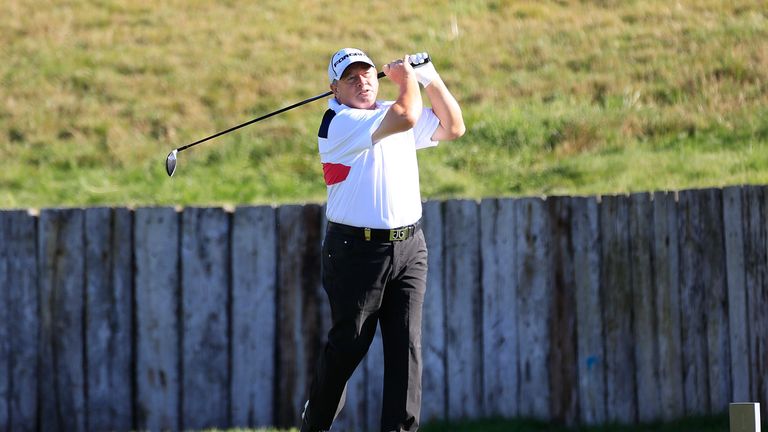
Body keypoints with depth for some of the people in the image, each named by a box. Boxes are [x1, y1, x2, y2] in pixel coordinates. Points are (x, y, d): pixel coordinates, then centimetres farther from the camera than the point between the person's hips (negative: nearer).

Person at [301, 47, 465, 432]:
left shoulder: (392, 112, 15)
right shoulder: (339, 123, -10)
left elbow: (453, 127, 17)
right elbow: (405, 118, -22)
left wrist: (431, 79, 8)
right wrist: (408, 78, -3)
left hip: (409, 247, 6)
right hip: (357, 251, -6)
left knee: (406, 346, -2)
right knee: (347, 346, 0)